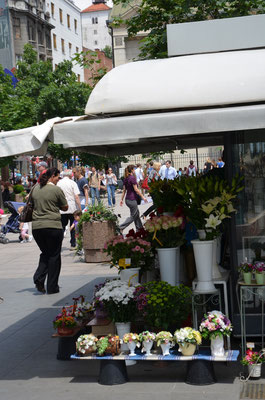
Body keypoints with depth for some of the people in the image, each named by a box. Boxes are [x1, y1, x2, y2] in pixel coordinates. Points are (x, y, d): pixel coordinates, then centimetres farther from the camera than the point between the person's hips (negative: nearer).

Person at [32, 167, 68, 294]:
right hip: (53, 226, -5)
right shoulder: (56, 190, -7)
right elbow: (65, 207, 2)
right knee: (54, 255, 6)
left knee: (45, 253, 20)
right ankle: (52, 287, 9)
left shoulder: (35, 189, 9)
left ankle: (39, 278, 0)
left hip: (36, 226, 5)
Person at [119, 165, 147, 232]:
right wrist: (142, 197, -12)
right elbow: (136, 189, -17)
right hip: (132, 200, -9)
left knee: (137, 214, 17)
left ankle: (139, 229, 22)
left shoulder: (125, 179, 9)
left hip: (127, 199, 9)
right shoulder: (132, 178, -15)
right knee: (133, 216, 0)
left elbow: (124, 190, 12)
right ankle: (121, 228, -5)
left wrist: (122, 199, 15)